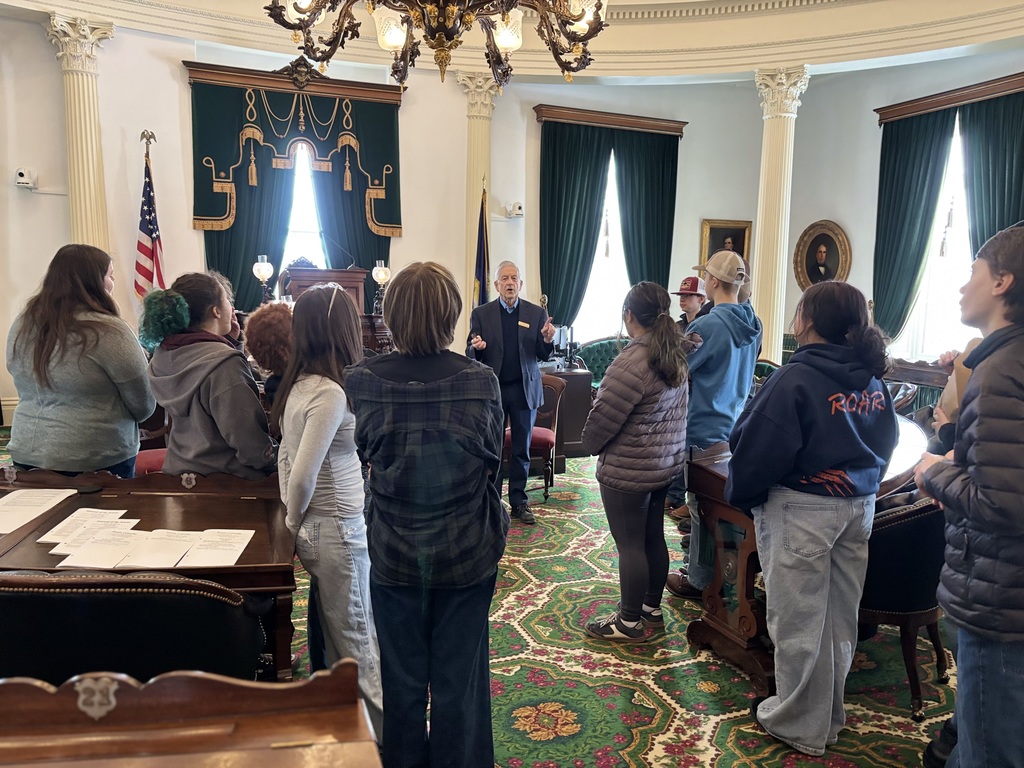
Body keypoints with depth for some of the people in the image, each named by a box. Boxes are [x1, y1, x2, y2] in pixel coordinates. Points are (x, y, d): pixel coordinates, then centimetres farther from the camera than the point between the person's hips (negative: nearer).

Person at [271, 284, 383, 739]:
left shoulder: (298, 385, 5)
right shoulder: (330, 393, -22)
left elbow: (287, 455, 13)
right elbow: (303, 475, -25)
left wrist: (294, 519, 14)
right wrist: (295, 520, -8)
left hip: (315, 527, 8)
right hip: (338, 531, -8)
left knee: (338, 638, 20)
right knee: (359, 641, 5)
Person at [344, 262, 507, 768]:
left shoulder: (361, 381, -15)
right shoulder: (480, 381, -16)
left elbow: (365, 454, 0)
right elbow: (493, 461, -4)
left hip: (394, 555, 1)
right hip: (467, 555, 0)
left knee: (403, 681, 20)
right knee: (459, 682, 17)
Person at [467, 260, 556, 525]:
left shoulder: (537, 313, 2)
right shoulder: (481, 314, 0)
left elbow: (543, 356, 2)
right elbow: (471, 355, 0)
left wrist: (547, 340, -20)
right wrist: (476, 347, -23)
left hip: (524, 389, 1)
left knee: (521, 449, 9)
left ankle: (518, 501, 21)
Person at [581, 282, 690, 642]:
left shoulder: (632, 363, -25)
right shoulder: (675, 356, 5)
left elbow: (603, 417, -19)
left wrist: (590, 444, 0)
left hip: (628, 471, -9)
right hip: (666, 464, 9)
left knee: (630, 545, 4)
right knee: (653, 537, 19)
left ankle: (629, 622, 18)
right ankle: (652, 609, 34)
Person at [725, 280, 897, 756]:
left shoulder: (796, 378, -19)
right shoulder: (872, 378, 4)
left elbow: (759, 449, -17)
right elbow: (886, 443, 14)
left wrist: (740, 496, -1)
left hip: (802, 510, -7)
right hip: (859, 506, 7)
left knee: (798, 618, 7)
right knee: (840, 615, 17)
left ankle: (799, 726, 22)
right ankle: (829, 714, 34)